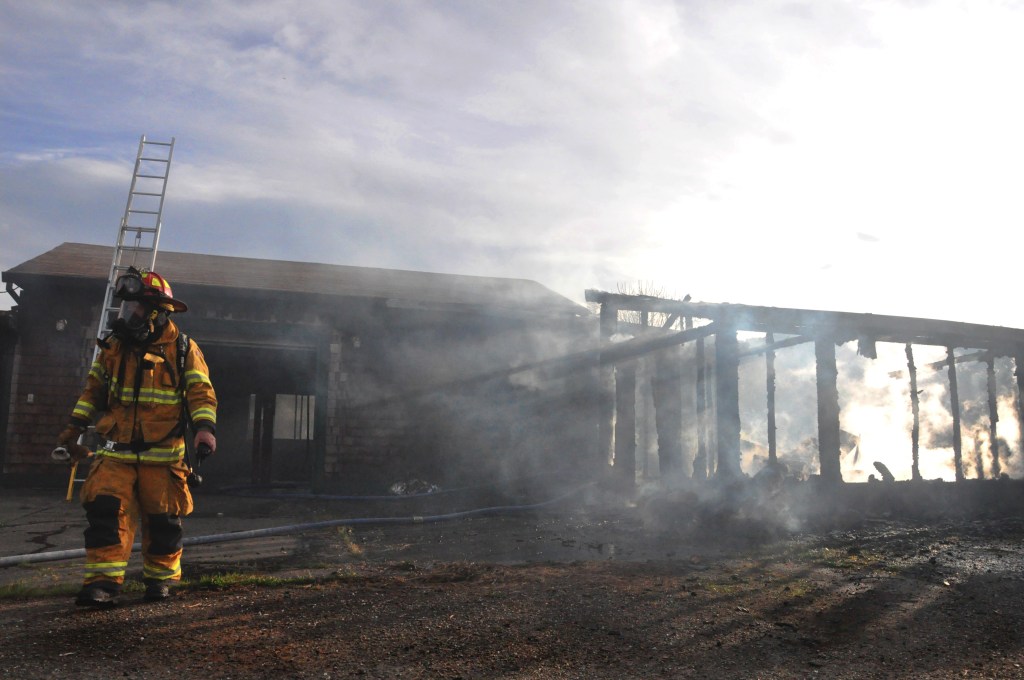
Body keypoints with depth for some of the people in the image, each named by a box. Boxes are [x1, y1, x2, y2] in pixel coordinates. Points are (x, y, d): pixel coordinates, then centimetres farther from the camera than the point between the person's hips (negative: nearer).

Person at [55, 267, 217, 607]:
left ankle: (161, 578, 21)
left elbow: (201, 393, -6)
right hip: (116, 451, 3)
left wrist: (205, 428, -21)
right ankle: (103, 582, -5)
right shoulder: (114, 346, 10)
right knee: (106, 509, -11)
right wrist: (74, 429, 15)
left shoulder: (183, 349, -2)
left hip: (162, 455, -3)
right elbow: (93, 388, 20)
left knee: (162, 519, 4)